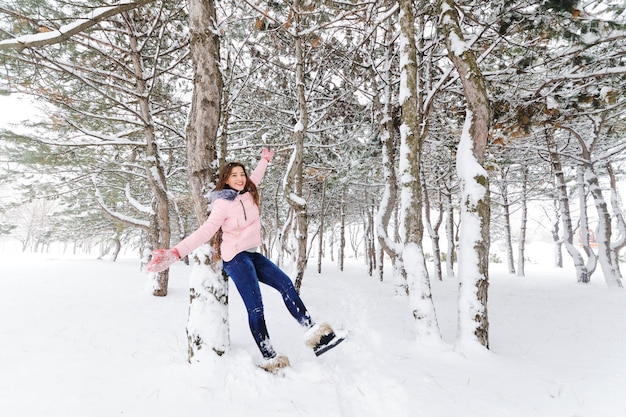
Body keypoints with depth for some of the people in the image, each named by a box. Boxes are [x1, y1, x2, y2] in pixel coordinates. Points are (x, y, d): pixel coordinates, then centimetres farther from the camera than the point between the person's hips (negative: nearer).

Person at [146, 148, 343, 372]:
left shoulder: (247, 194, 6)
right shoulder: (222, 204, -14)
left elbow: (255, 178, 28)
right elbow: (205, 231, -20)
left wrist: (264, 160, 41)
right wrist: (175, 252, -29)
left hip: (252, 254, 8)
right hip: (236, 258, -8)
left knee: (286, 285, 3)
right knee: (255, 308, -9)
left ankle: (313, 332, 8)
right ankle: (270, 359, 2)